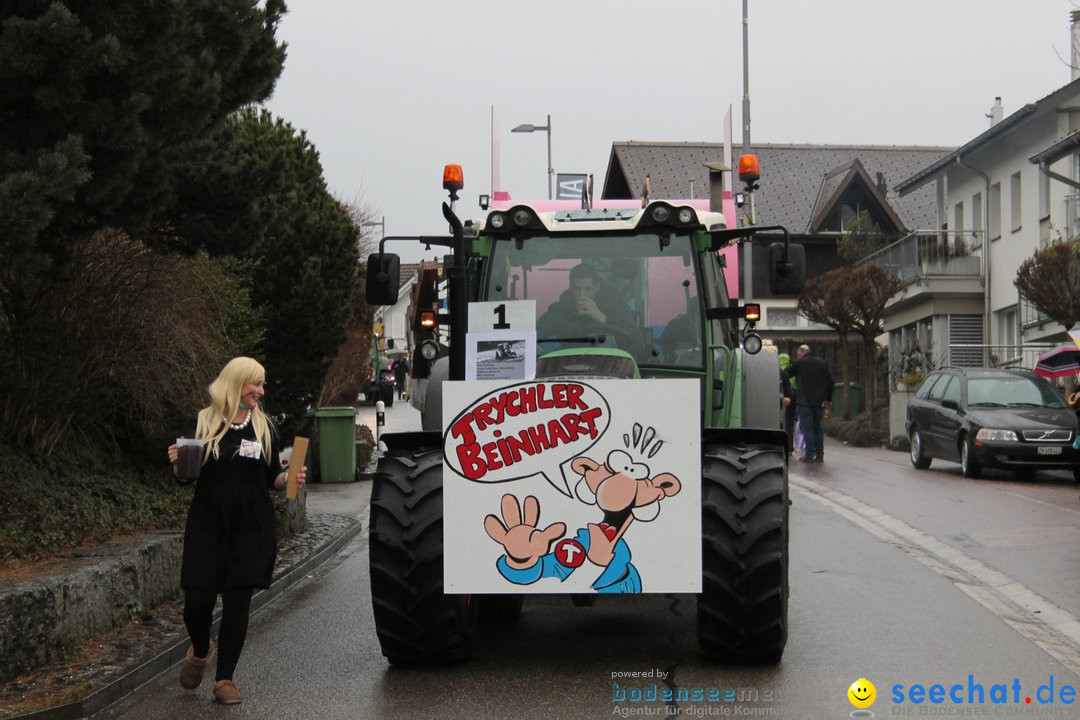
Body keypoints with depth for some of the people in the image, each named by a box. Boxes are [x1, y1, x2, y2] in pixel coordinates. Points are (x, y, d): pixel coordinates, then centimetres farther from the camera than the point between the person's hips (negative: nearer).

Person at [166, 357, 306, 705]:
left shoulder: (263, 427, 8)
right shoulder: (200, 424, -1)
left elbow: (271, 478, 12)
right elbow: (183, 476, 6)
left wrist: (290, 478, -8)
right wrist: (177, 463, -16)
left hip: (252, 530, 2)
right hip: (207, 526, -2)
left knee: (237, 601, -1)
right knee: (198, 600, -3)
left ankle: (225, 679, 12)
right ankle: (200, 651, 31)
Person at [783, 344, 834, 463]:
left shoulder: (798, 363, -1)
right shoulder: (823, 364, 12)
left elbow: (785, 376, 2)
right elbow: (830, 383, 12)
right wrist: (828, 402, 16)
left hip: (804, 402, -4)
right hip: (819, 402, 4)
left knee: (807, 428, -2)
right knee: (819, 428, 10)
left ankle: (810, 455, -6)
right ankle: (819, 455, 9)